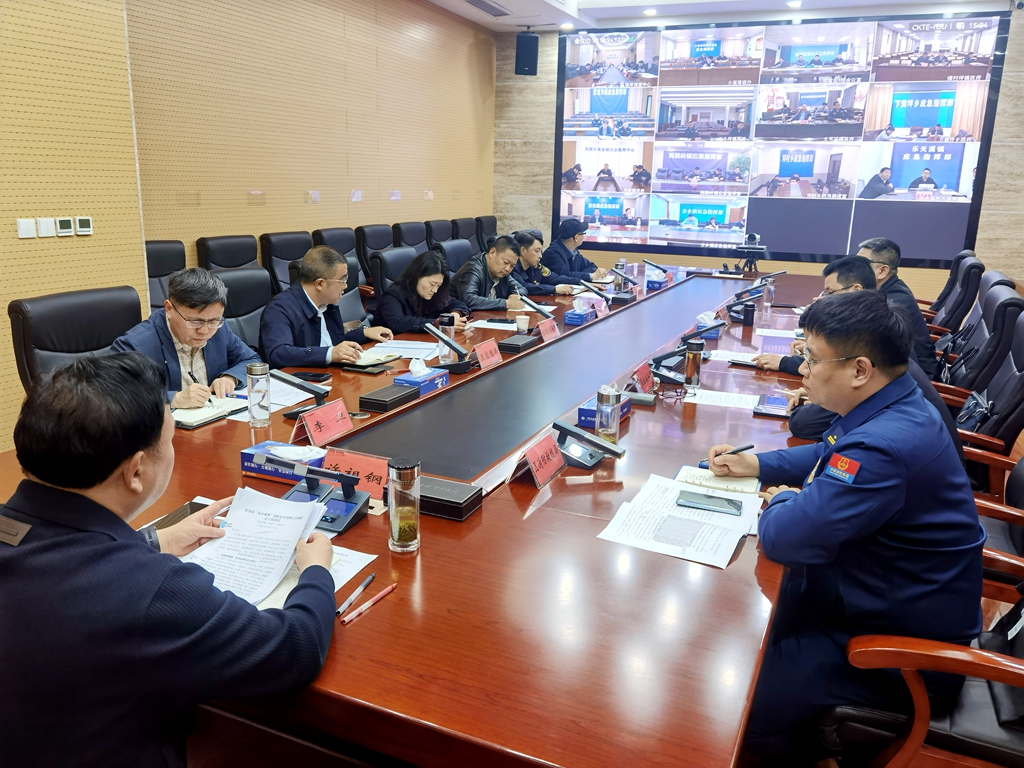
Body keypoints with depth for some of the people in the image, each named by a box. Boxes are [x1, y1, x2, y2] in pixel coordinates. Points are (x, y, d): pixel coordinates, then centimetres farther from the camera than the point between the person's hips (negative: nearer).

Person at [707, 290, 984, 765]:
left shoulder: (884, 447, -35)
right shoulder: (892, 410, -1)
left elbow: (782, 538, -32)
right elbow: (831, 454, 19)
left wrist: (781, 500, -9)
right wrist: (755, 464, 6)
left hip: (903, 646, -10)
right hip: (882, 597, 10)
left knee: (747, 703, -13)